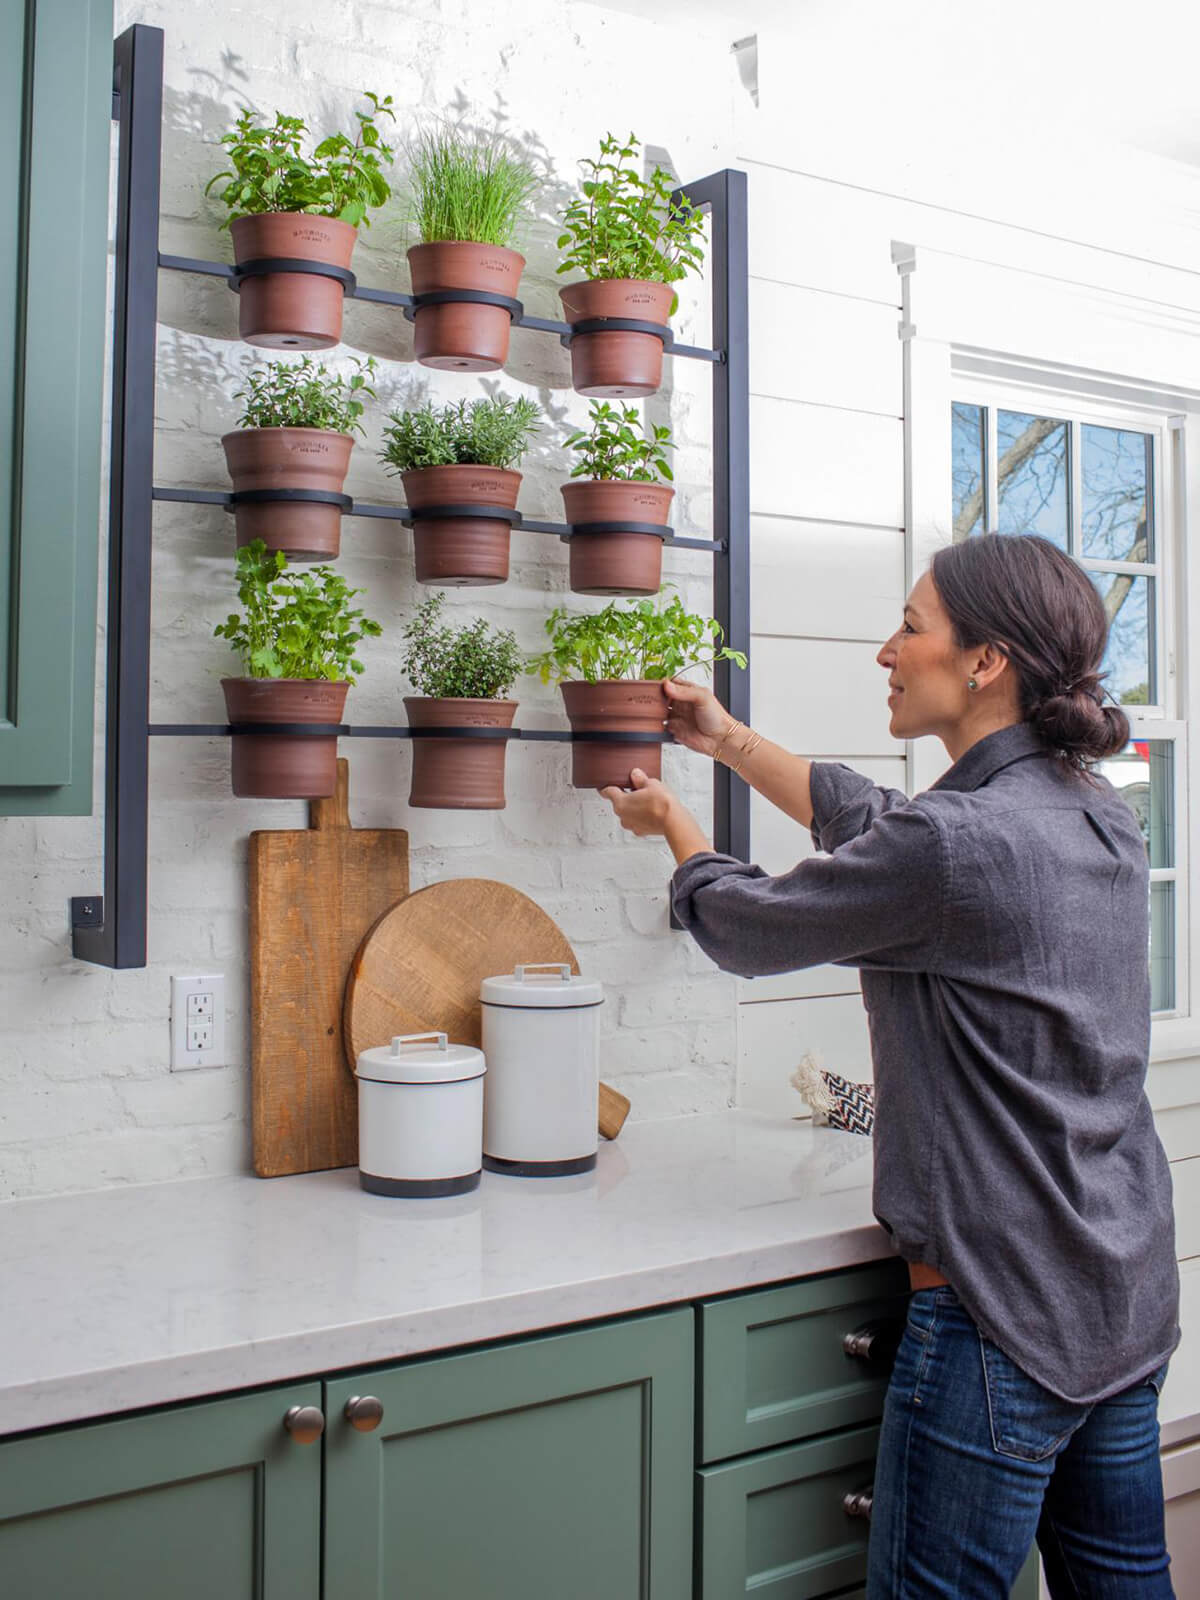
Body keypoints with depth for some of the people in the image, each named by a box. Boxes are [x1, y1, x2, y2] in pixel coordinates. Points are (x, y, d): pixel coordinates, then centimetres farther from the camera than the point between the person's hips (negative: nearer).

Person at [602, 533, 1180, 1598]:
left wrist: (673, 823, 14)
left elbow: (746, 927, -7)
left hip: (1003, 1311, -9)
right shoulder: (1102, 819, 4)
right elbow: (875, 822, 18)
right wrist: (731, 740, 26)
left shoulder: (956, 842, -23)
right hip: (1130, 1302, 9)